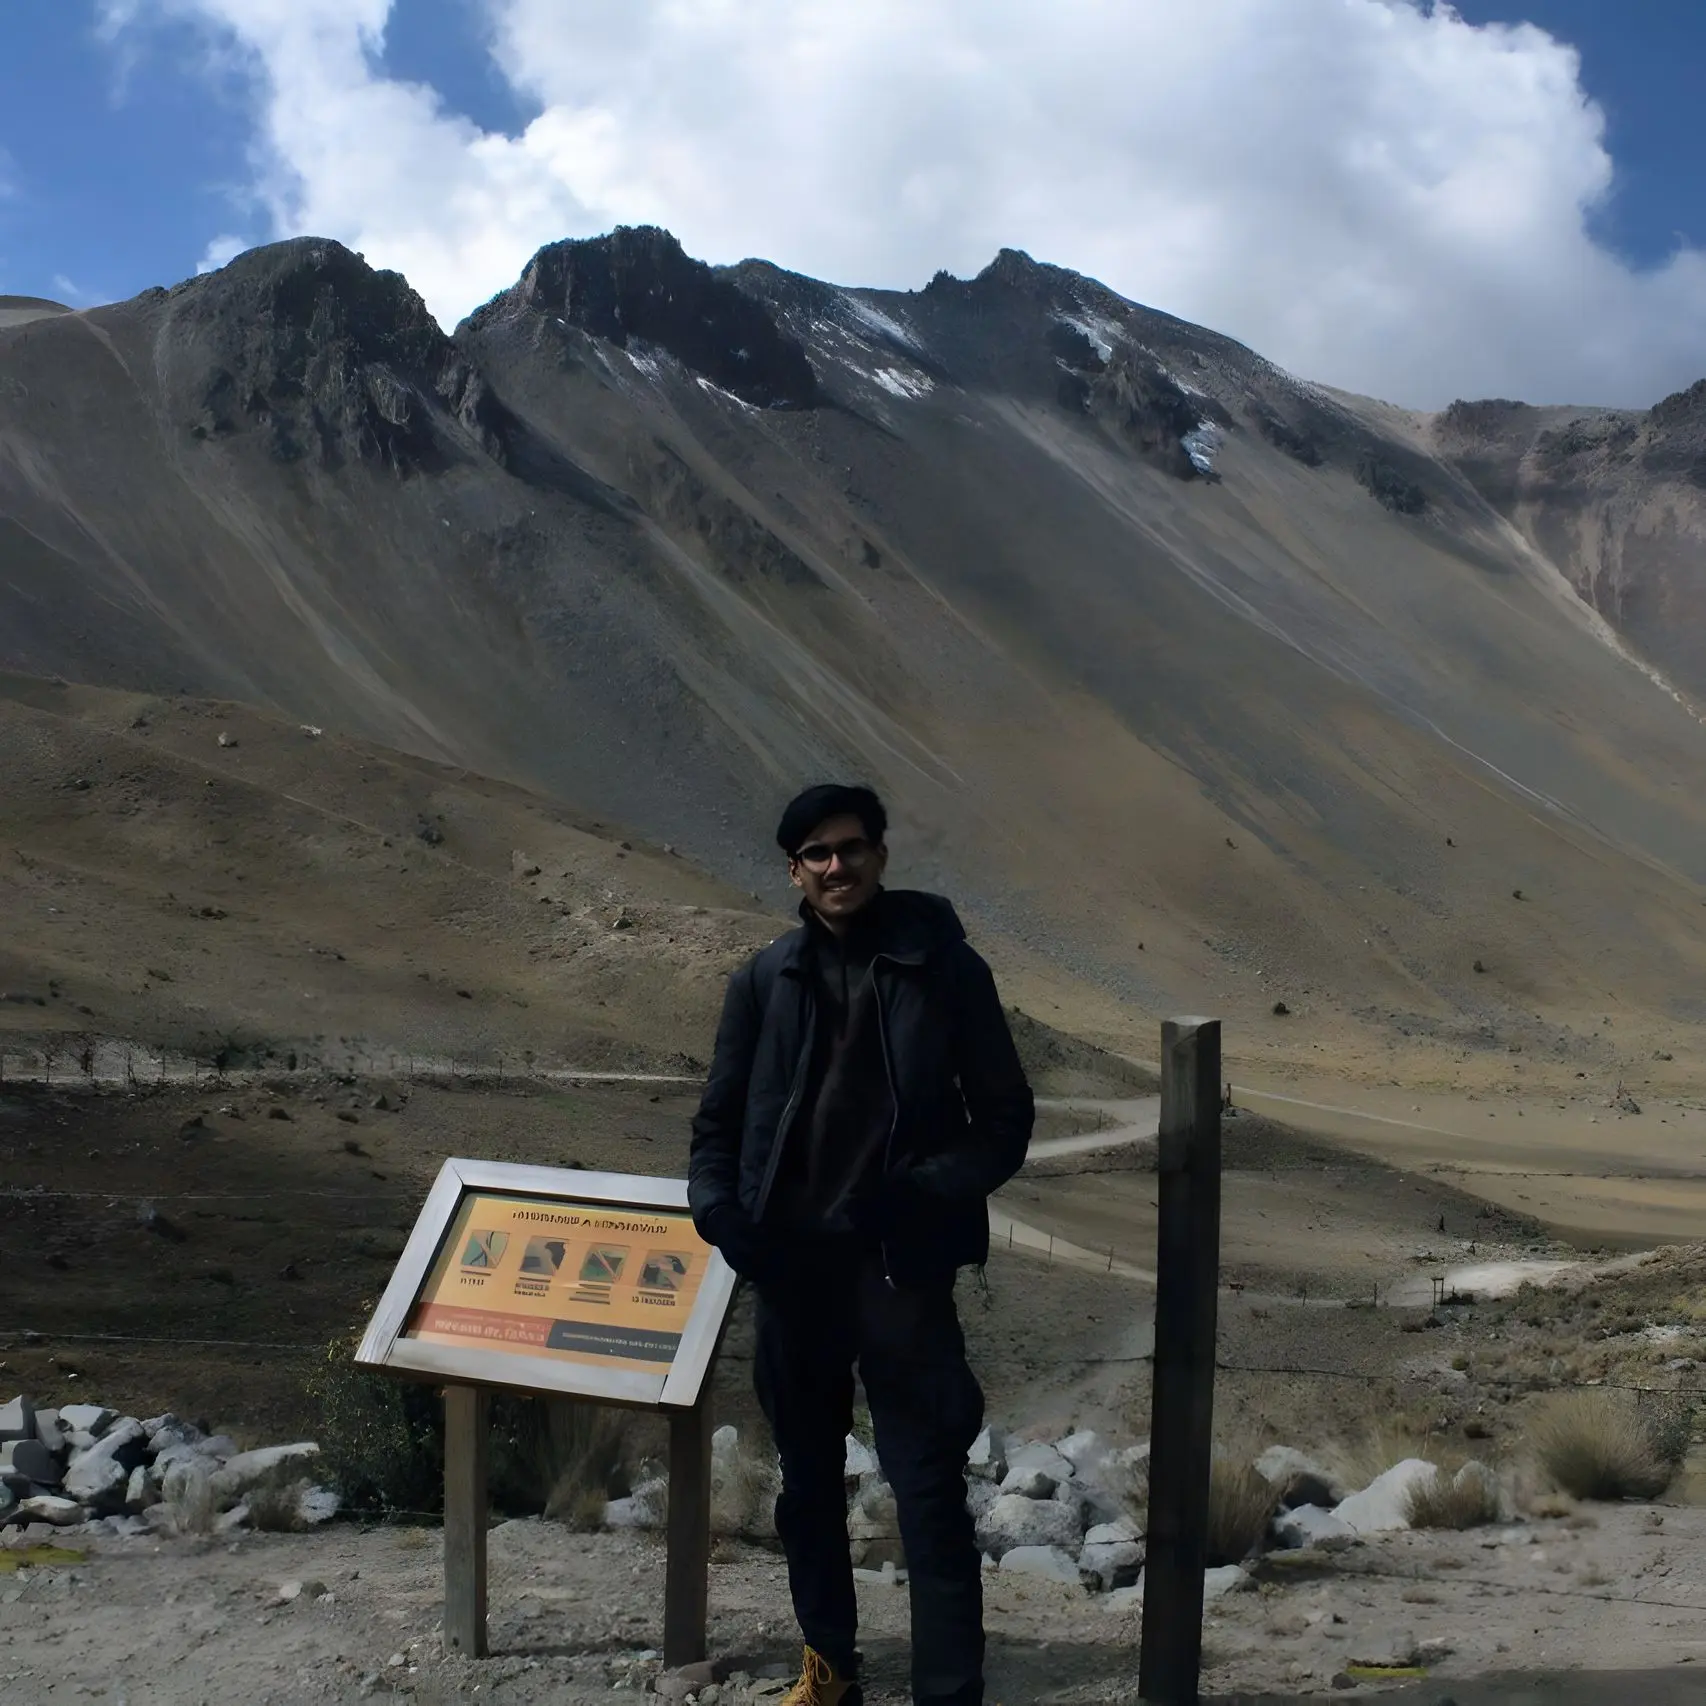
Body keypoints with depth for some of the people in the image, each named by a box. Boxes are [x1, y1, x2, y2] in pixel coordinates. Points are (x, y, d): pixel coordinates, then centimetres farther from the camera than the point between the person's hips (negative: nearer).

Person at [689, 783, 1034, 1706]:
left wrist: (929, 1194, -18)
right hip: (789, 1268, 4)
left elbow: (1005, 1120, -2)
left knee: (930, 1495, -5)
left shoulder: (943, 968, -4)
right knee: (808, 1482, 17)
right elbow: (719, 1121, 9)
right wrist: (718, 1208, -10)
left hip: (897, 1269, -4)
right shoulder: (765, 980, 4)